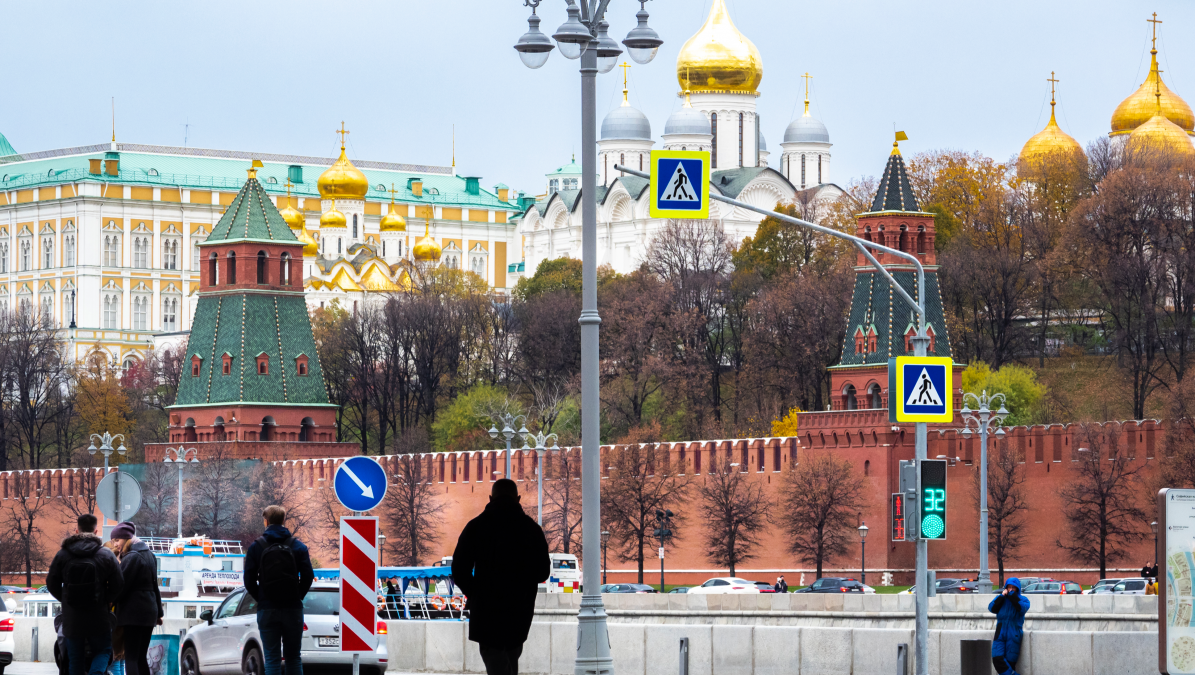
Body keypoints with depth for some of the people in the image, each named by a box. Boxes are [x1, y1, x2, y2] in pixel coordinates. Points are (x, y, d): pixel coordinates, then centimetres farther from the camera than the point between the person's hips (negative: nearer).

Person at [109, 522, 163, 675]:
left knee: (131, 657, -9)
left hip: (133, 612, -8)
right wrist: (158, 613, 26)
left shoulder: (131, 558, -13)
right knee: (142, 657, 11)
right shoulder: (149, 555, 15)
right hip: (150, 610, 8)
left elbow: (121, 587, -17)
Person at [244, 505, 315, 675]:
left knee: (272, 659, 0)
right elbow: (308, 577, -2)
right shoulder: (298, 546, 2)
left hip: (267, 610, -1)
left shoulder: (256, 547, -1)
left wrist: (261, 599, 10)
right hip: (293, 609, 1)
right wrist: (297, 597, 9)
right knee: (293, 657, 10)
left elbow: (249, 580, -3)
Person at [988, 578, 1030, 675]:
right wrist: (1002, 596, -8)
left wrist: (1012, 595, -11)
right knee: (997, 659, -15)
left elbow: (1022, 608, -17)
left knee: (1010, 661, -5)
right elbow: (992, 608, -3)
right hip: (1000, 634, 3)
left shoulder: (1023, 600, 5)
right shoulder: (1001, 599, 13)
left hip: (1013, 636, -3)